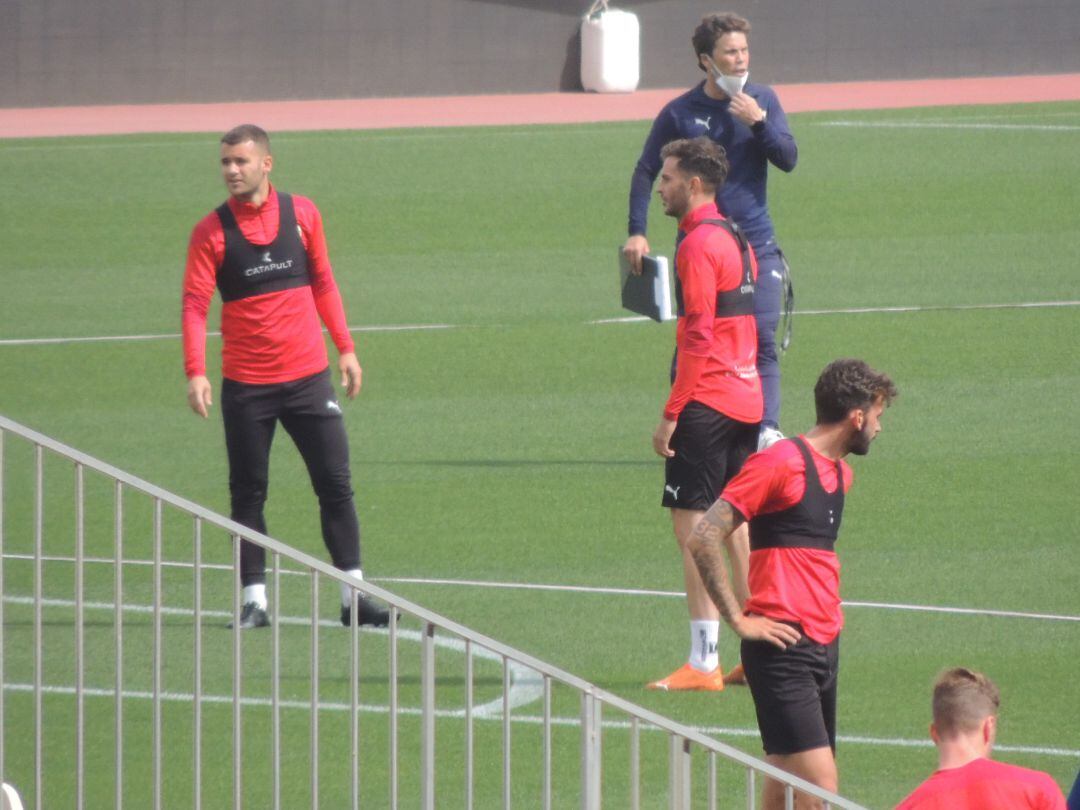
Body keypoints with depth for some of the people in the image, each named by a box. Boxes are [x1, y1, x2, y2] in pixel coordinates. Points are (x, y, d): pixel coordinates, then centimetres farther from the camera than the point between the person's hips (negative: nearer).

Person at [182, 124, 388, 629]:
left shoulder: (301, 213, 4)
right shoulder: (211, 232, -3)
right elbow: (195, 304, -8)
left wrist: (345, 347, 11)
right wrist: (195, 372, -19)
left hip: (307, 376, 1)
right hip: (245, 386, -1)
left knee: (335, 484, 0)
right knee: (248, 492, 2)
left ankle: (354, 595, 4)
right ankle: (254, 600, 8)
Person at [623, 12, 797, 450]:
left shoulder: (763, 100, 4)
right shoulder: (679, 113, -1)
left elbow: (788, 160, -3)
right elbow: (646, 171, 4)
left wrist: (758, 122, -18)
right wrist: (637, 233, -4)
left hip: (756, 244, 1)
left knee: (762, 339, -10)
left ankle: (767, 430, -15)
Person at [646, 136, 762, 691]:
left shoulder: (699, 245, -13)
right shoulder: (735, 239, 15)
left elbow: (699, 335, -18)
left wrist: (671, 412, -17)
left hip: (707, 401, -9)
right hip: (746, 398, 9)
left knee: (692, 524, -8)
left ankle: (703, 662, -10)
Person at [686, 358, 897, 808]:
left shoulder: (840, 474, 17)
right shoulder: (781, 462, -10)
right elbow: (703, 538, -13)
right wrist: (739, 620, -14)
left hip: (824, 647, 9)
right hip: (783, 649, -9)